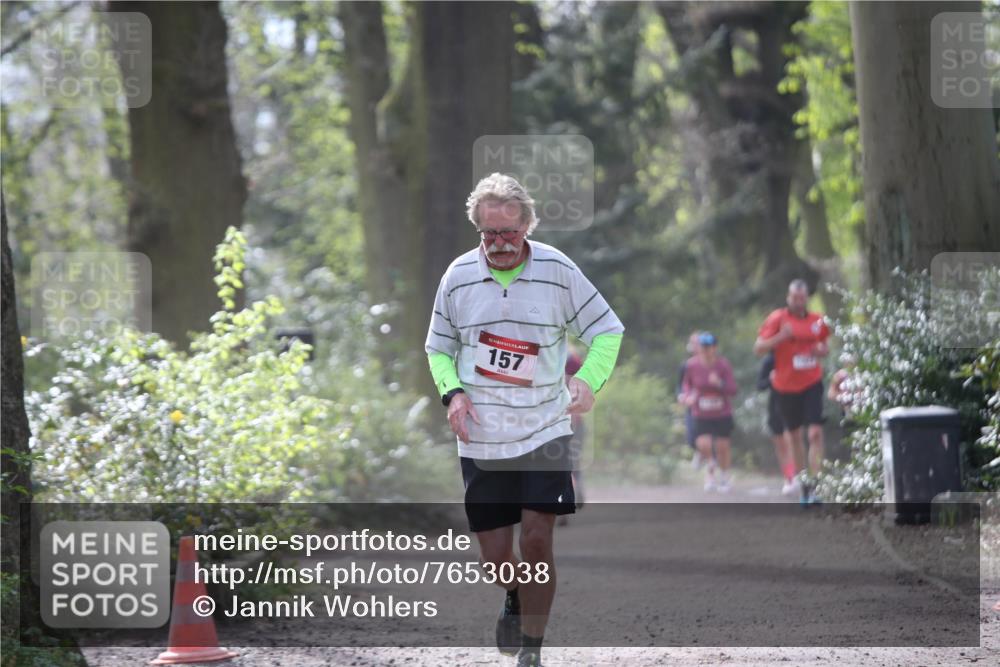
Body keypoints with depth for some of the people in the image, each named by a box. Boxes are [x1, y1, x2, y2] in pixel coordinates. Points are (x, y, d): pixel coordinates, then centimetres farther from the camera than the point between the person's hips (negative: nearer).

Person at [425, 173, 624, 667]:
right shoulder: (458, 276, 0)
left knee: (537, 538, -14)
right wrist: (452, 391, -6)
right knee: (495, 559, 4)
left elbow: (607, 330, 2)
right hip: (480, 438, 2)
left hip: (544, 432, -2)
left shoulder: (557, 270, -5)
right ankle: (515, 596, 40)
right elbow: (438, 347, 13)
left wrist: (588, 380, -15)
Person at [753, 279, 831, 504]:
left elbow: (825, 346, 21)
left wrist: (822, 350, -3)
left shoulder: (817, 321, 5)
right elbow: (758, 348, -7)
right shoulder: (777, 319, -4)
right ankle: (802, 486, 20)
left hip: (812, 384, 1)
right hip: (786, 386, -1)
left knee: (815, 432, -14)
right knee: (794, 435, 8)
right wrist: (781, 336, -22)